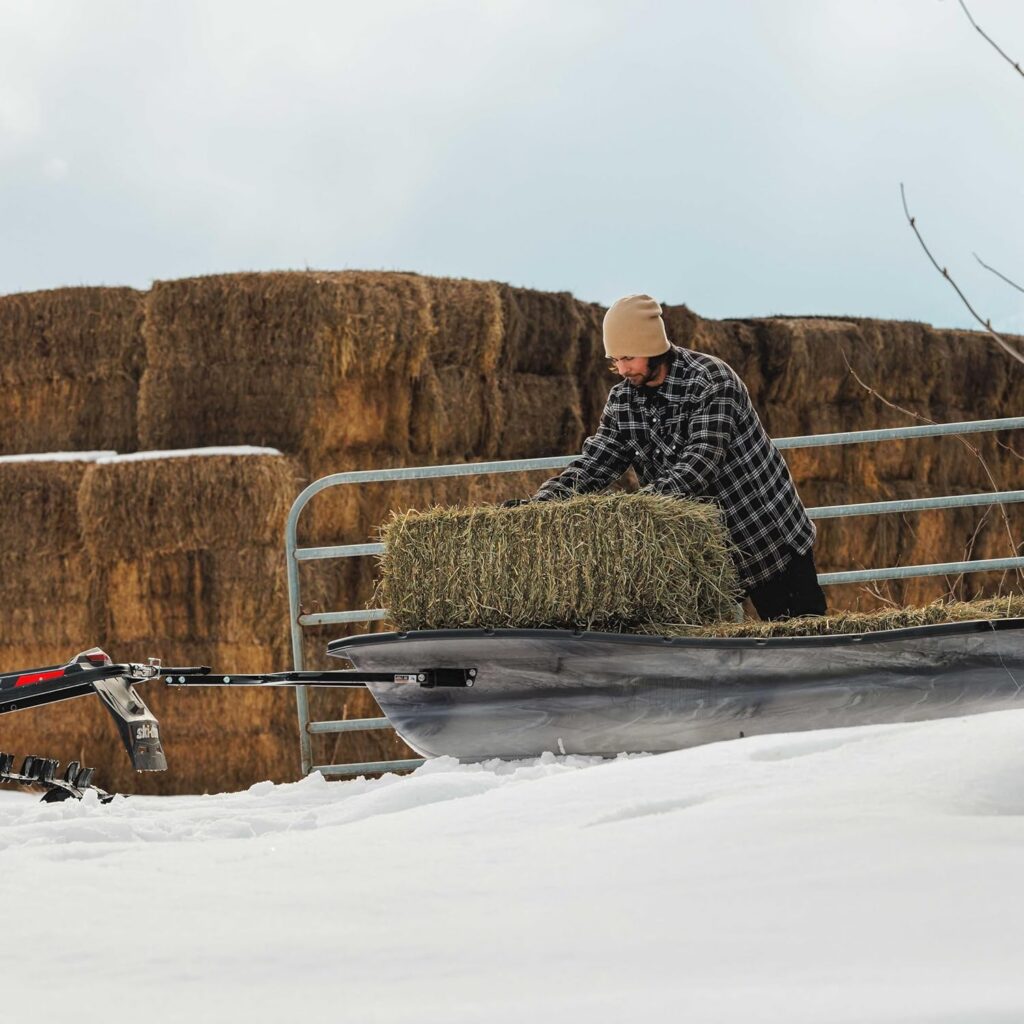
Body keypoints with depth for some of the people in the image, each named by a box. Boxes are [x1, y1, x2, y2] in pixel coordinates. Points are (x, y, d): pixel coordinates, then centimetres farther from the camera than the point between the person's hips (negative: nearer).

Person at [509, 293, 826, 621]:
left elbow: (699, 466, -32)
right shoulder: (623, 400, 0)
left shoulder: (712, 381, -22)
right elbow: (593, 464, -3)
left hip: (772, 543, -6)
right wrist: (542, 501, -22)